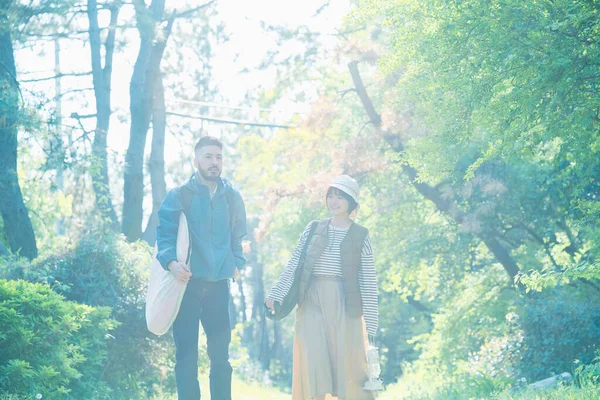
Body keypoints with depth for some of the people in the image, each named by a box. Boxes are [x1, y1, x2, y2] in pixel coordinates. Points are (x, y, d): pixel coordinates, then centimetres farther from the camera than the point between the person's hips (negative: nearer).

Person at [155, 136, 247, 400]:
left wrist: (237, 264, 5)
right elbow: (164, 234, -5)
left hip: (218, 284, 3)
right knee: (186, 353, -2)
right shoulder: (179, 196, 0)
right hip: (187, 282, -3)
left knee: (220, 352, 8)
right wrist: (171, 262, -23)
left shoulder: (232, 197, 11)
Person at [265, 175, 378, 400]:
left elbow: (368, 281, 0)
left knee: (348, 364, -2)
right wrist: (275, 294, -4)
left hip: (344, 304, -2)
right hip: (313, 303, 2)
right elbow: (293, 266, 6)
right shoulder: (313, 229, 9)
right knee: (312, 363, -3)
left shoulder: (360, 235, 3)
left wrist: (370, 320, -5)